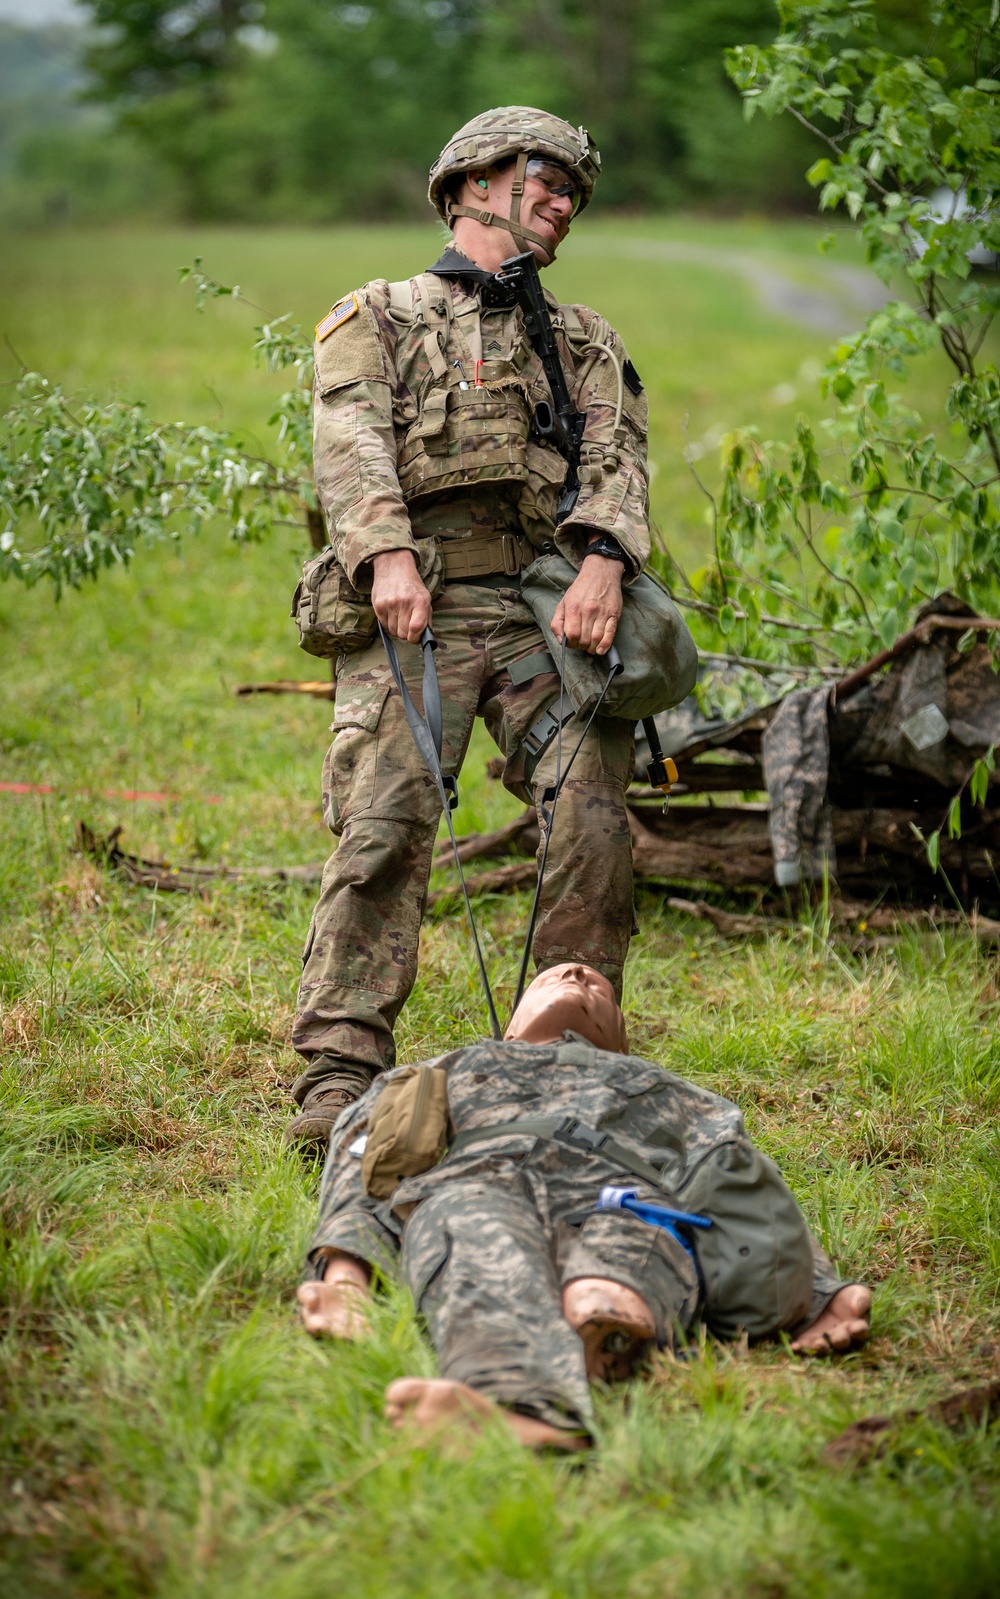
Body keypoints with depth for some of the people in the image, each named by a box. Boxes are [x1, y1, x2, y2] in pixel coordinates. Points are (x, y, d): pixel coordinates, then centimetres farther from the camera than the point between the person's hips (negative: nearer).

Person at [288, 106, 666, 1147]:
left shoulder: (586, 342, 28)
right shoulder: (377, 317, 18)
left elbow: (615, 456, 9)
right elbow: (352, 443, 0)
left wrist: (602, 564, -12)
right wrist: (387, 554, -19)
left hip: (547, 603, 3)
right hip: (415, 603, -3)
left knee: (595, 812, -15)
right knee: (385, 822, -17)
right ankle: (340, 1076, -18)